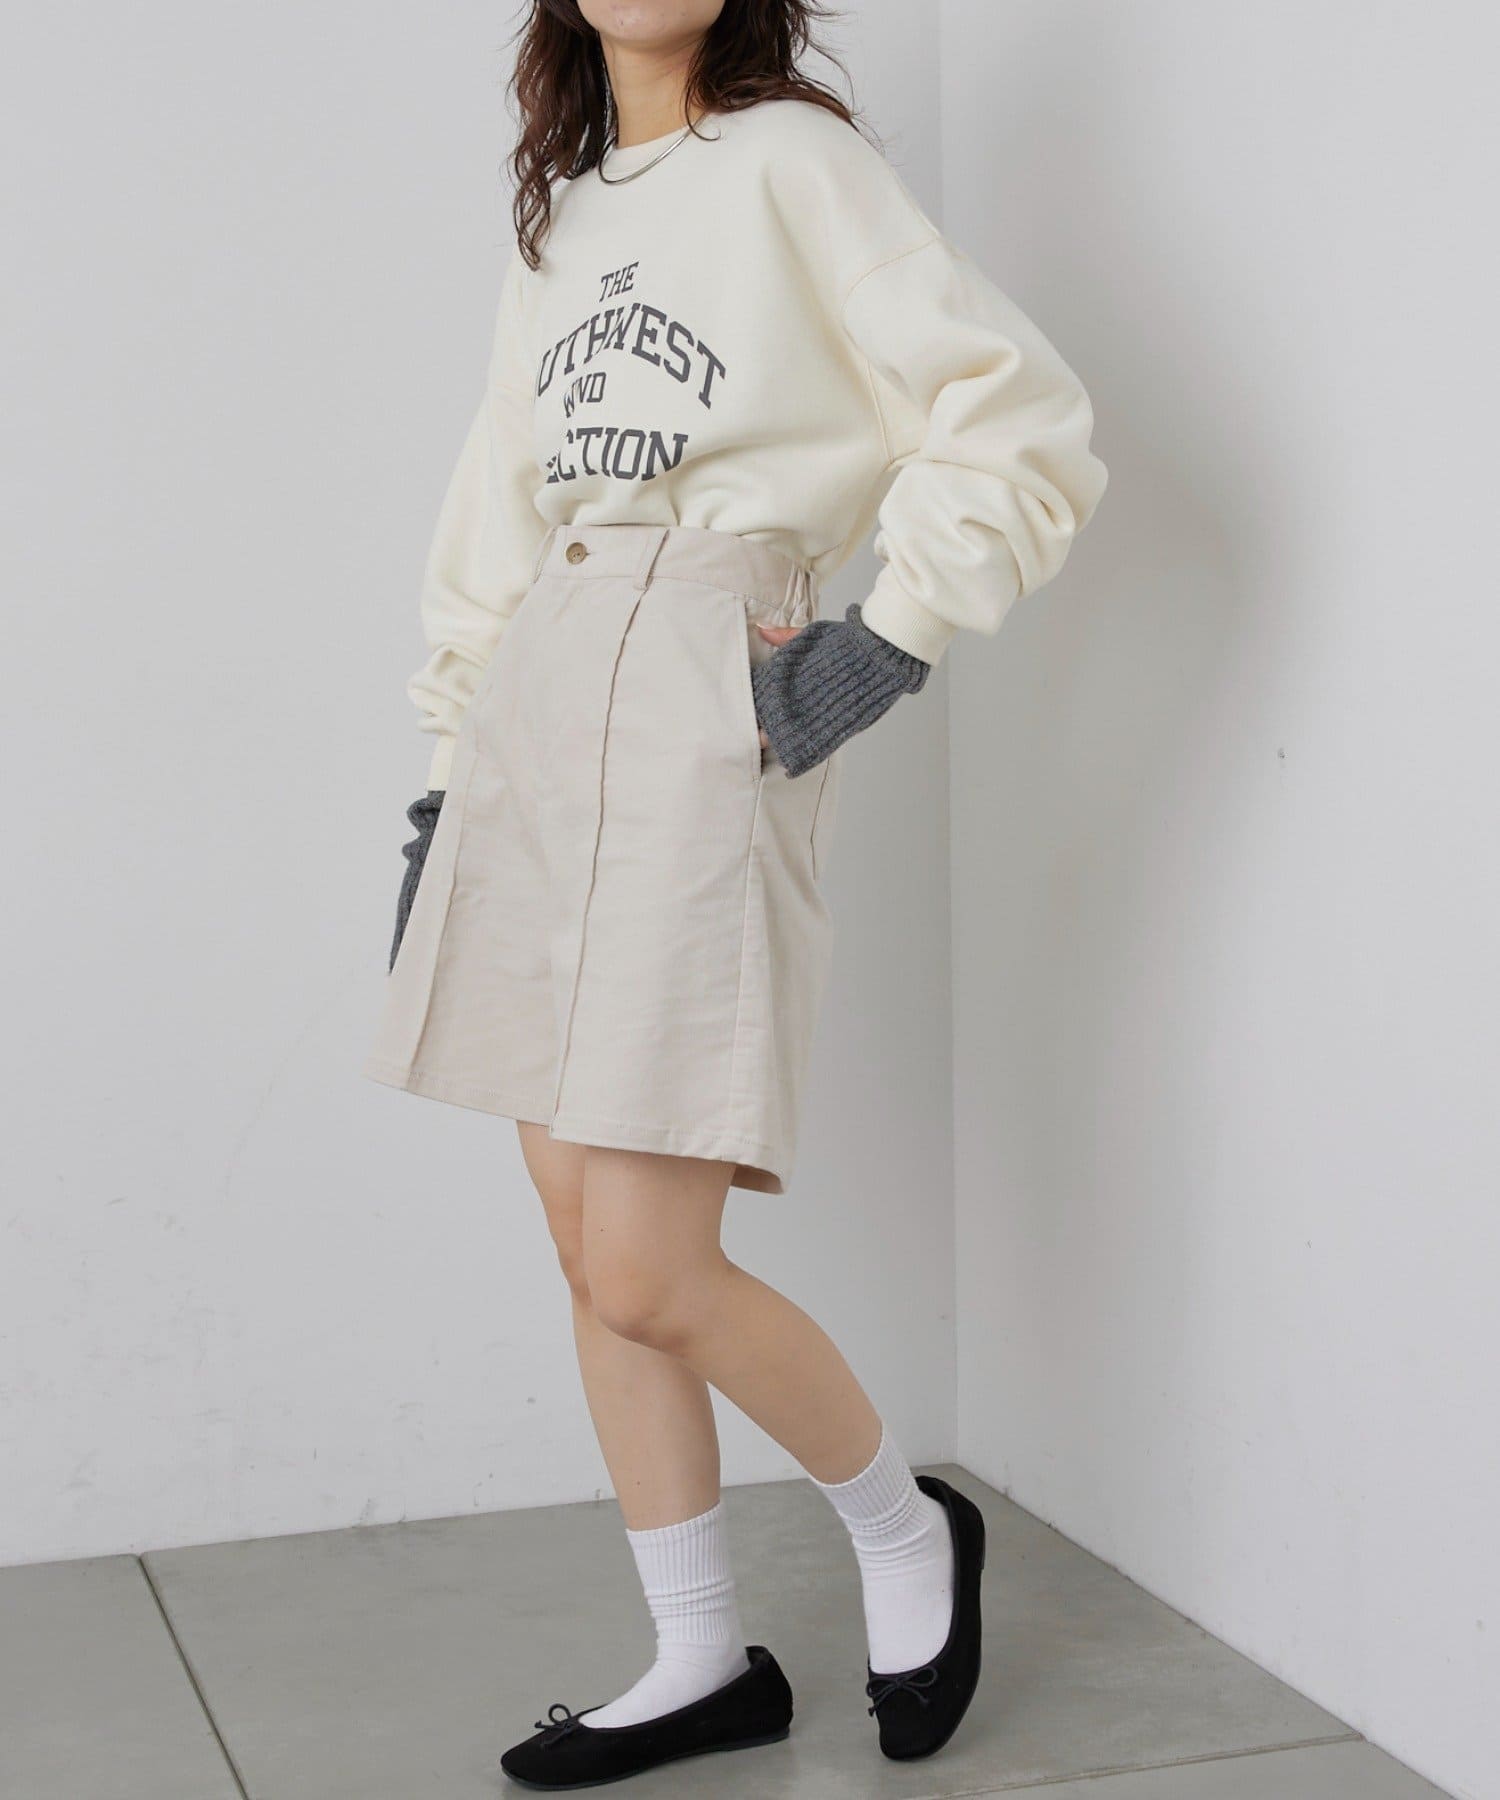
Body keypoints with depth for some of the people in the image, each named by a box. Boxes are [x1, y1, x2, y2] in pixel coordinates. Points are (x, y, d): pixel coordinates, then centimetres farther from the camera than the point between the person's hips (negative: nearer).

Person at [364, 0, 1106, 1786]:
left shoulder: (791, 157, -1)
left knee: (647, 1274, -9)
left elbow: (1026, 420, -8)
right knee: (582, 1238, 7)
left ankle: (907, 1533, 18)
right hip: (538, 712, 7)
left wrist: (883, 647, -11)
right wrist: (456, 754, 14)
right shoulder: (556, 213, 19)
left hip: (702, 710, -7)